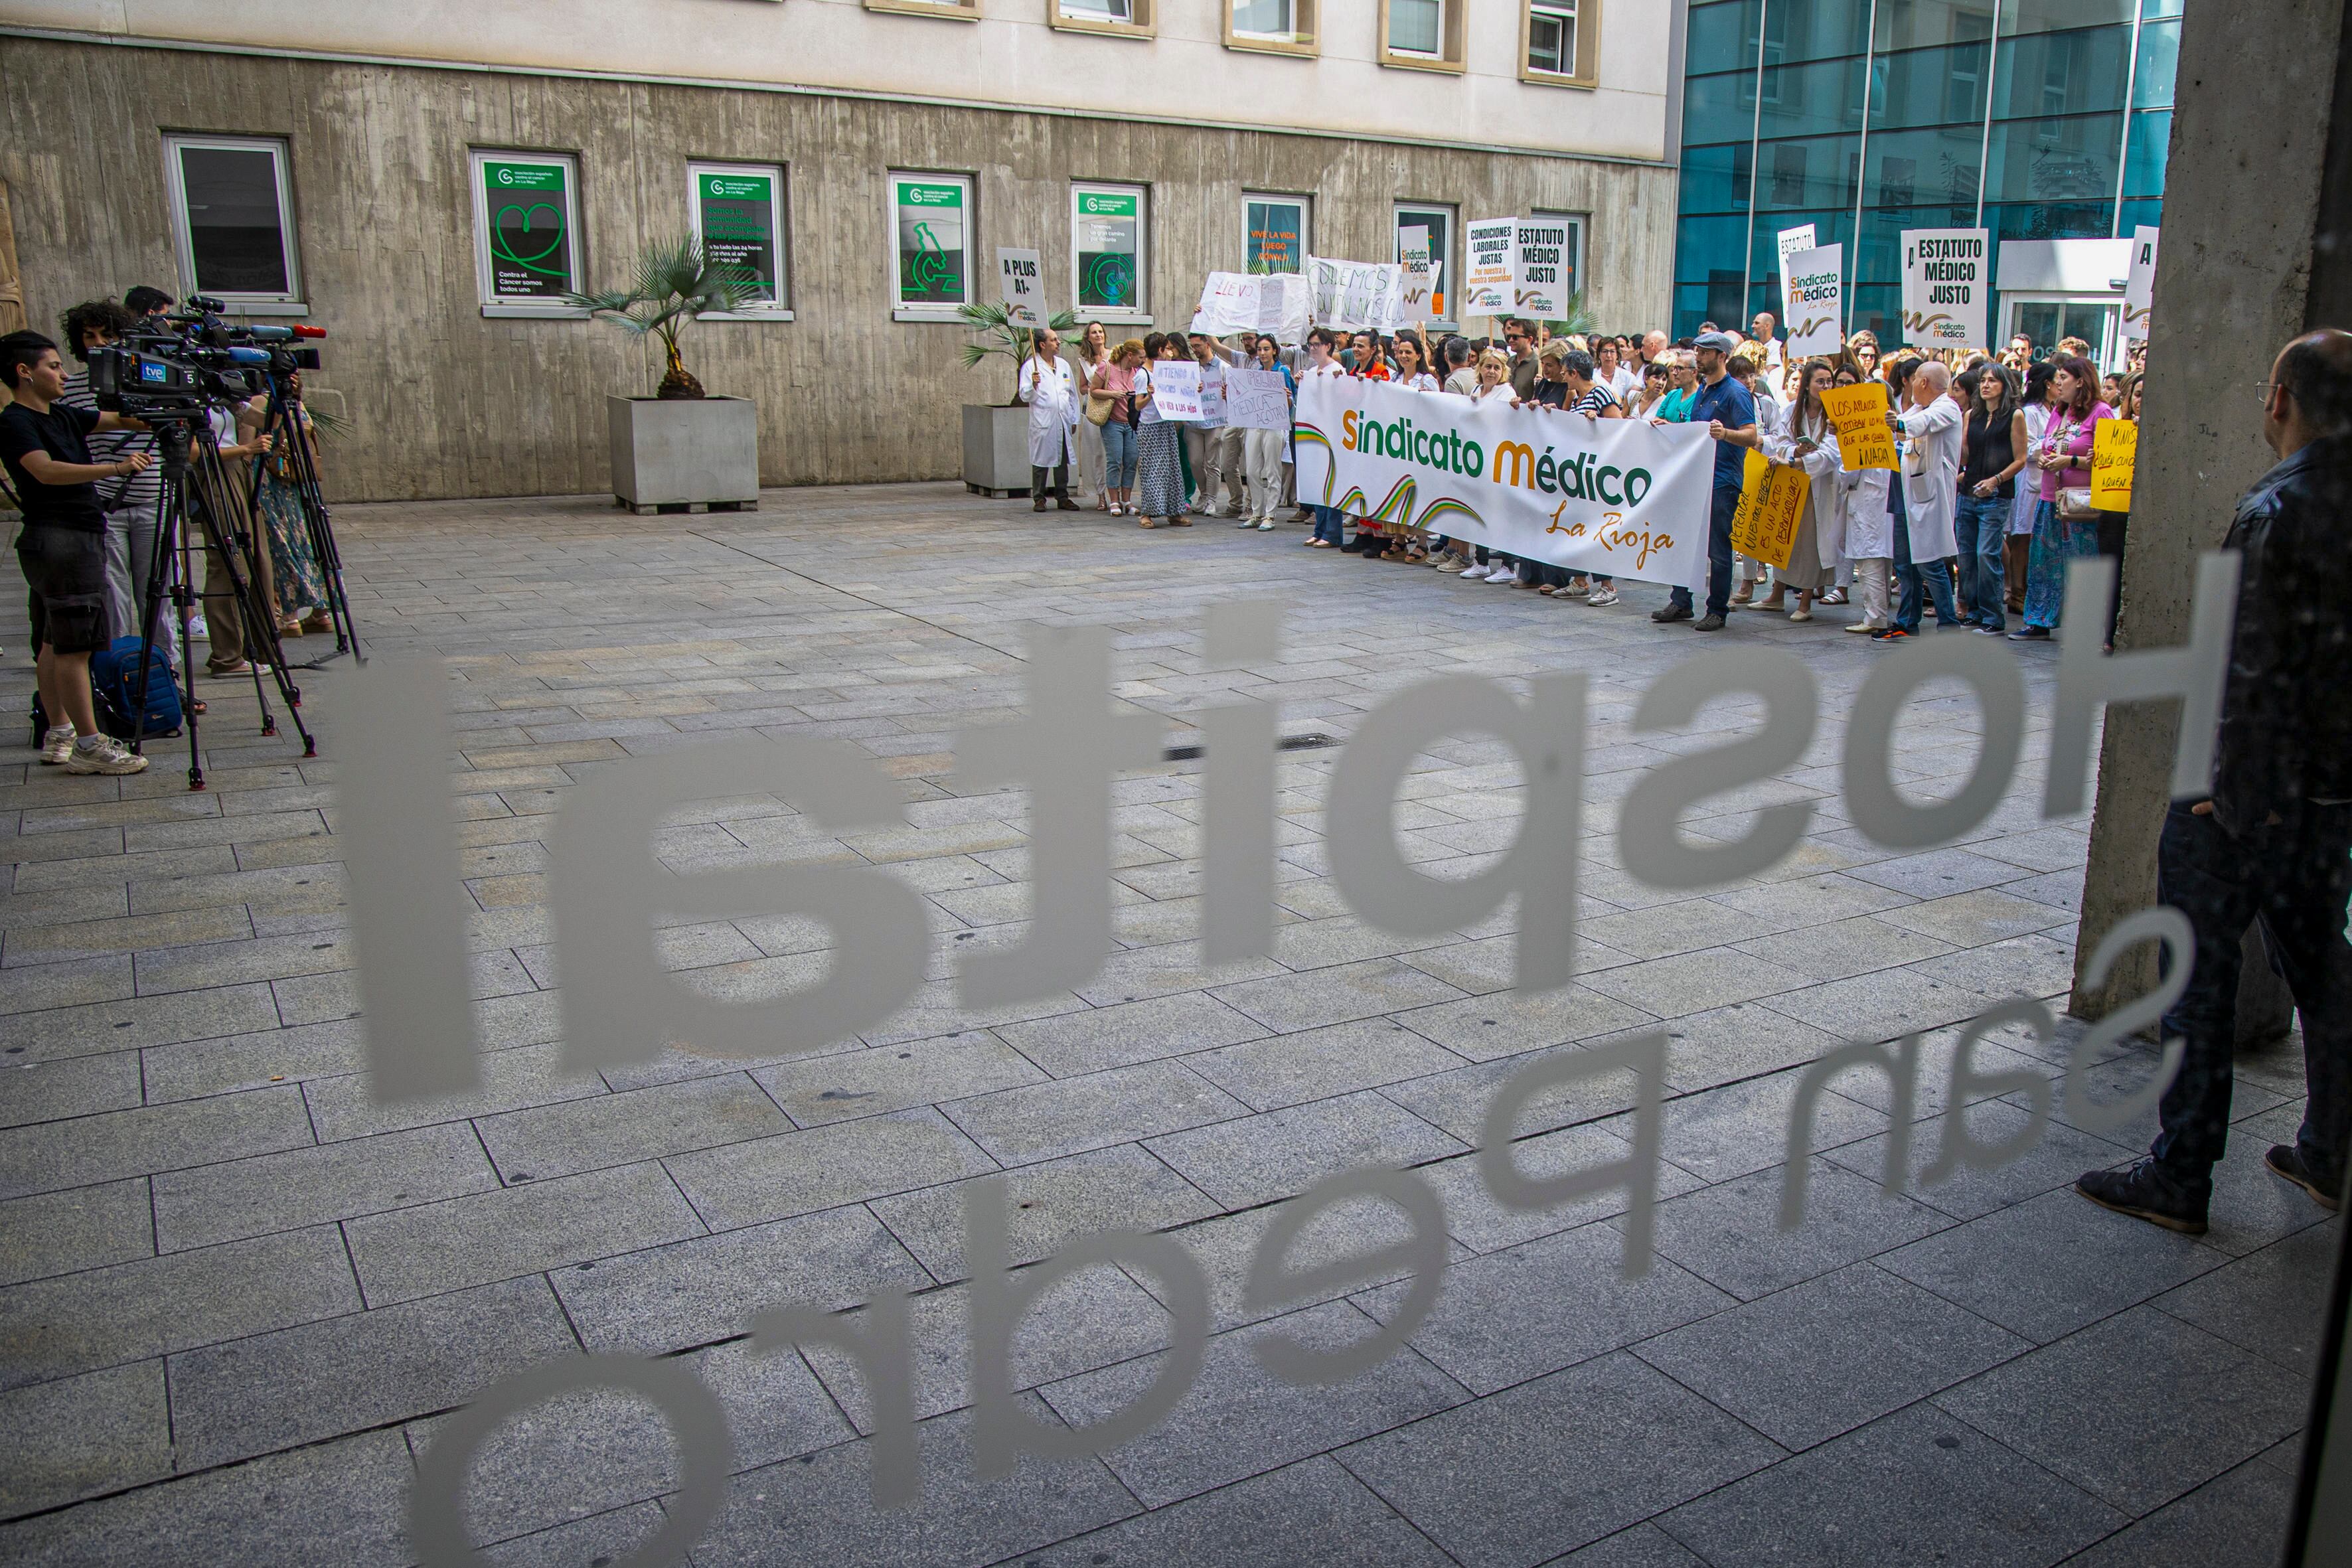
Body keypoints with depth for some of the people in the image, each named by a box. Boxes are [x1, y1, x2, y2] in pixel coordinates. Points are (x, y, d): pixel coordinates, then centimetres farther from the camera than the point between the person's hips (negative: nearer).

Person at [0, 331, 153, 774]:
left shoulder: (62, 417, 15)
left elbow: (122, 420, 15)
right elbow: (47, 471, -26)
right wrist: (116, 468, -35)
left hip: (81, 537, 9)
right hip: (57, 541, -9)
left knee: (55, 644, 14)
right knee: (73, 645, -9)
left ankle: (59, 737, 20)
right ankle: (89, 746, -7)